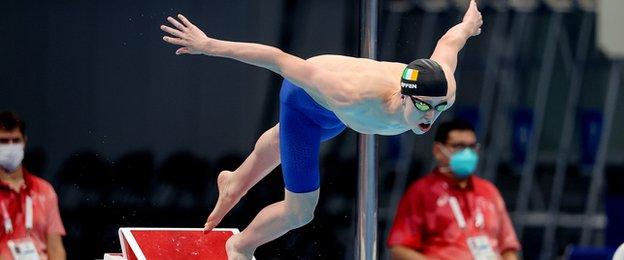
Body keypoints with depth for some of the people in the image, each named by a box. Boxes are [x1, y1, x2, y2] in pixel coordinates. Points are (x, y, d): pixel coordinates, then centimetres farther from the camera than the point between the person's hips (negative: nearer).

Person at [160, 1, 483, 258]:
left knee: (284, 141, 37)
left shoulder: (441, 89, -39)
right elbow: (280, 59, -45)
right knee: (299, 212, -2)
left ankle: (234, 183, 70)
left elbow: (448, 41, -16)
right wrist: (209, 46, -40)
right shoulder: (354, 97, -52)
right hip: (306, 98, -6)